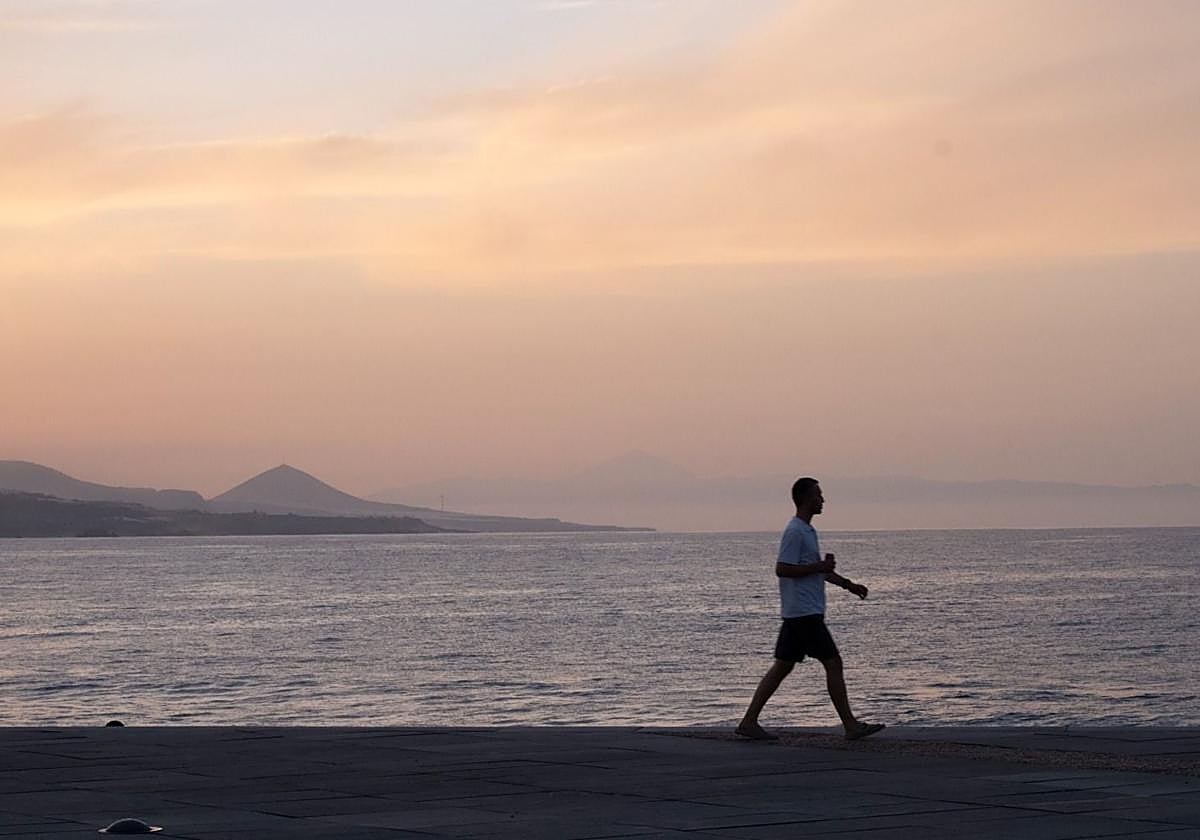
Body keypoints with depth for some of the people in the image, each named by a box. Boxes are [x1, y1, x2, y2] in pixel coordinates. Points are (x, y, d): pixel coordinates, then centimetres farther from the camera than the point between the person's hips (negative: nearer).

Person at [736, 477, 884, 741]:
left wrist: (848, 584, 27)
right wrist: (819, 567, -17)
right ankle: (851, 726, -2)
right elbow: (782, 569, -20)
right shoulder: (795, 532, -14)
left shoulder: (807, 531, 18)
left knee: (782, 667, 8)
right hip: (804, 612, -10)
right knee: (833, 663, -6)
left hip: (797, 614, 10)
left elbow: (816, 568, 30)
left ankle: (749, 722, 7)